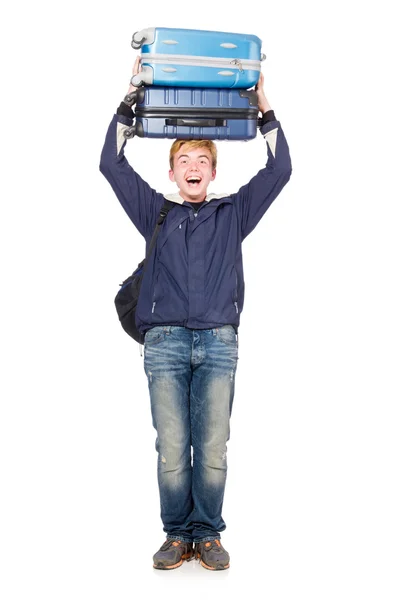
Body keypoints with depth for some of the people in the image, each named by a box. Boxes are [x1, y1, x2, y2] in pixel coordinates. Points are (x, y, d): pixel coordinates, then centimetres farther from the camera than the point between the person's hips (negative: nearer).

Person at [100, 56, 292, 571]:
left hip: (218, 341, 0)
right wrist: (130, 102, 11)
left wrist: (265, 109, 12)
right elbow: (112, 164, 14)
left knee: (212, 451, -2)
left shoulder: (232, 213, 17)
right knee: (172, 451, -3)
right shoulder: (157, 212, 18)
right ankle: (177, 535, 9)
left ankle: (207, 534, 10)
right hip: (165, 341, 0)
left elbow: (279, 170, 14)